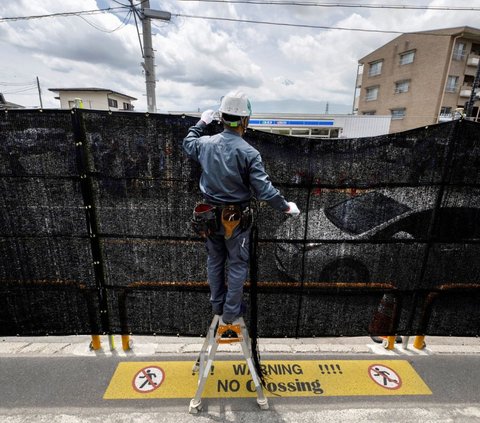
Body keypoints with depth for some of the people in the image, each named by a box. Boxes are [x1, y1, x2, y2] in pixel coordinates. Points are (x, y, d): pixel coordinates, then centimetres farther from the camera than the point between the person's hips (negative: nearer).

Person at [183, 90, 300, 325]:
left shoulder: (206, 143, -6)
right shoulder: (248, 153, -20)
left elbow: (188, 143, 18)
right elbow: (264, 189, -21)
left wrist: (201, 123, 29)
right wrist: (286, 206, -7)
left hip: (211, 215, 5)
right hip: (236, 218, -4)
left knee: (214, 260, 21)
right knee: (237, 265, 14)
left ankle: (217, 304, 40)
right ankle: (231, 311, 29)